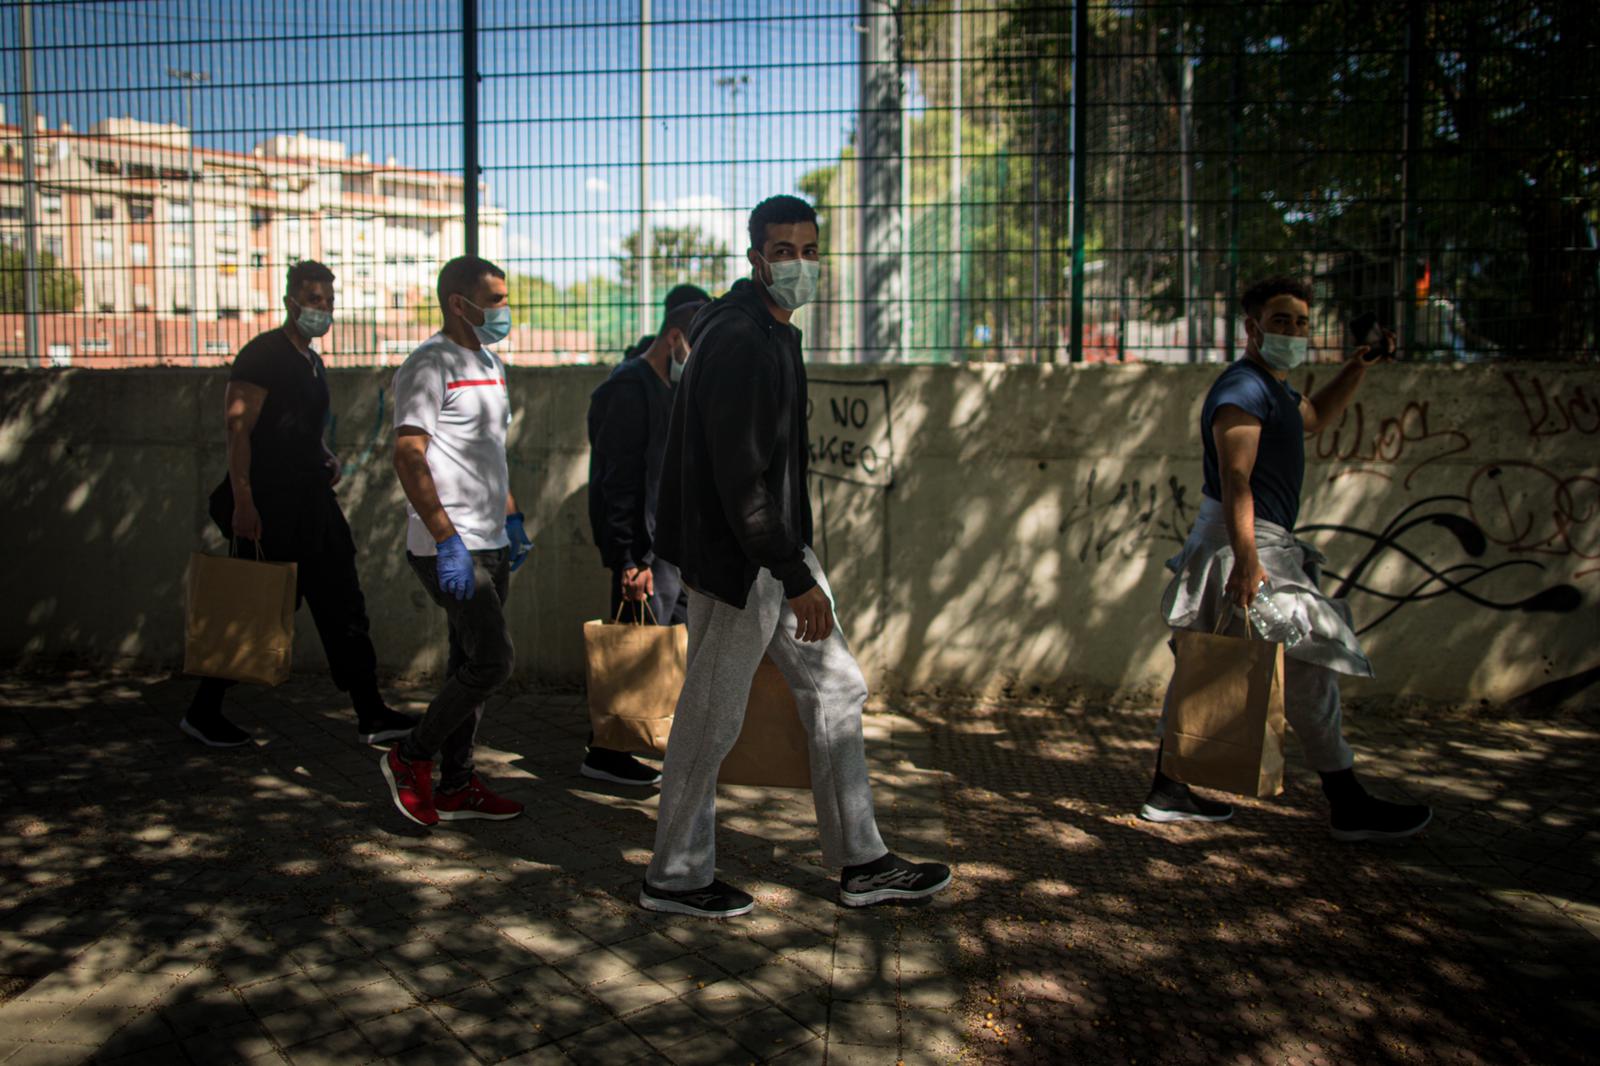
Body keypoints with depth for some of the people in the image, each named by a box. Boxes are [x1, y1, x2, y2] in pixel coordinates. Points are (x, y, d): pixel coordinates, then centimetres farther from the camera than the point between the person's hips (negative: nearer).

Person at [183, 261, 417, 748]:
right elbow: (238, 428, -18)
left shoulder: (312, 362, 17)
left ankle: (371, 715, 10)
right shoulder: (263, 354, -10)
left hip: (311, 502, 9)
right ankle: (203, 712, 17)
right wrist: (242, 501, -25)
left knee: (343, 606, 6)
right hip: (269, 506, -9)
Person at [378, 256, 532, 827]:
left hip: (490, 544, 9)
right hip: (450, 548, -9)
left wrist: (512, 518, 20)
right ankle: (411, 758, 8)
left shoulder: (491, 364, 17)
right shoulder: (430, 364, -11)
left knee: (473, 663, 11)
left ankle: (455, 784, 20)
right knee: (491, 660, -10)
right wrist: (448, 539, -24)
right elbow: (408, 457, -18)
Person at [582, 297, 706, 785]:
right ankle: (604, 754, 12)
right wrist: (632, 560, -23)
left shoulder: (670, 390, 16)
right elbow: (617, 484, -20)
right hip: (646, 551, -10)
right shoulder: (628, 388, -14)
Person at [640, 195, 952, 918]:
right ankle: (675, 879, 20)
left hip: (777, 548, 10)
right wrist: (797, 579, -23)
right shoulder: (737, 341, -18)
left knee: (836, 688, 13)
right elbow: (739, 477, -24)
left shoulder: (771, 332, 14)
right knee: (711, 719, 2)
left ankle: (861, 864, 23)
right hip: (737, 560, -10)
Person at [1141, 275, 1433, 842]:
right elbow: (1235, 479, -25)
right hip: (1241, 545, -11)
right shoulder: (1243, 389, -14)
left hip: (1256, 545, 11)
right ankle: (1349, 807, 1)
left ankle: (1167, 791, 15)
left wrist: (1359, 366, 28)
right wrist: (1247, 558, -35)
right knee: (1310, 667, -6)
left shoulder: (1274, 390, 21)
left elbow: (1315, 416, 42)